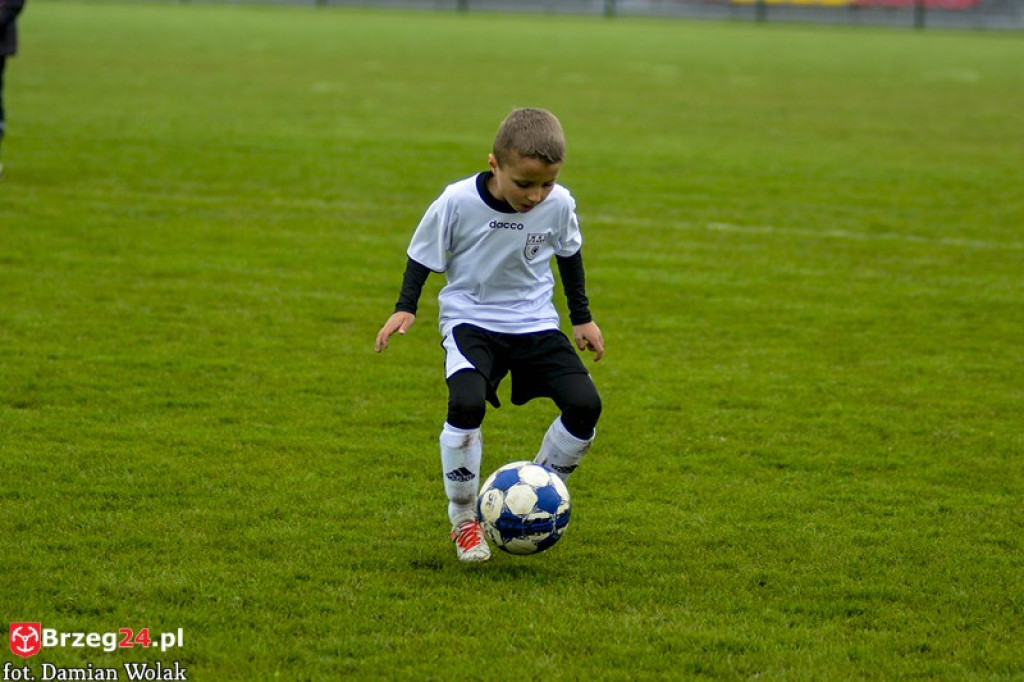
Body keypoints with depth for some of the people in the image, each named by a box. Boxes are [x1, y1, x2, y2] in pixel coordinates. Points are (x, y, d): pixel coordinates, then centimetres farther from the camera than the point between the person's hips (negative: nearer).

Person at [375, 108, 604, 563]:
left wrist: (582, 317, 18)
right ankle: (464, 519, -7)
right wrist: (405, 308, -11)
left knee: (585, 405, -14)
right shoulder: (457, 202, -18)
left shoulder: (559, 205, -9)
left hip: (535, 322, 3)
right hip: (470, 320, -3)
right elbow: (423, 254, -1)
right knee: (466, 404, -29)